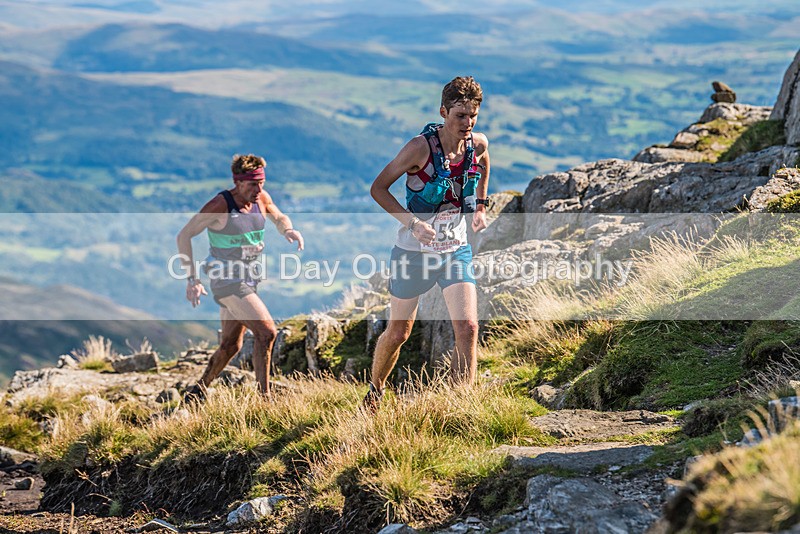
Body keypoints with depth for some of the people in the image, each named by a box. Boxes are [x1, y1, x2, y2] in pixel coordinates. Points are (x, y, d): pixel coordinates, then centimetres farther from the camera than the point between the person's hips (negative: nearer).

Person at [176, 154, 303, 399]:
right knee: (266, 332, -18)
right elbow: (183, 236, -12)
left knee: (230, 346, 14)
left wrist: (288, 230, -5)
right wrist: (192, 279, -17)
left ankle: (198, 391, 30)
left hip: (248, 278, 8)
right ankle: (264, 397, -10)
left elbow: (279, 218, 20)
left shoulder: (261, 199, 0)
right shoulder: (220, 205, -18)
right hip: (227, 280, -8)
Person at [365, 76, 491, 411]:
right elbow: (378, 188, -15)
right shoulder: (421, 147, -20)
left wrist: (480, 207, 11)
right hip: (414, 253, -3)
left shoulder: (478, 144, -5)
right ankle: (375, 389, 37)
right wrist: (412, 222, -25)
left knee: (467, 328, -14)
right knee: (398, 333, 10)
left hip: (456, 250, 3)